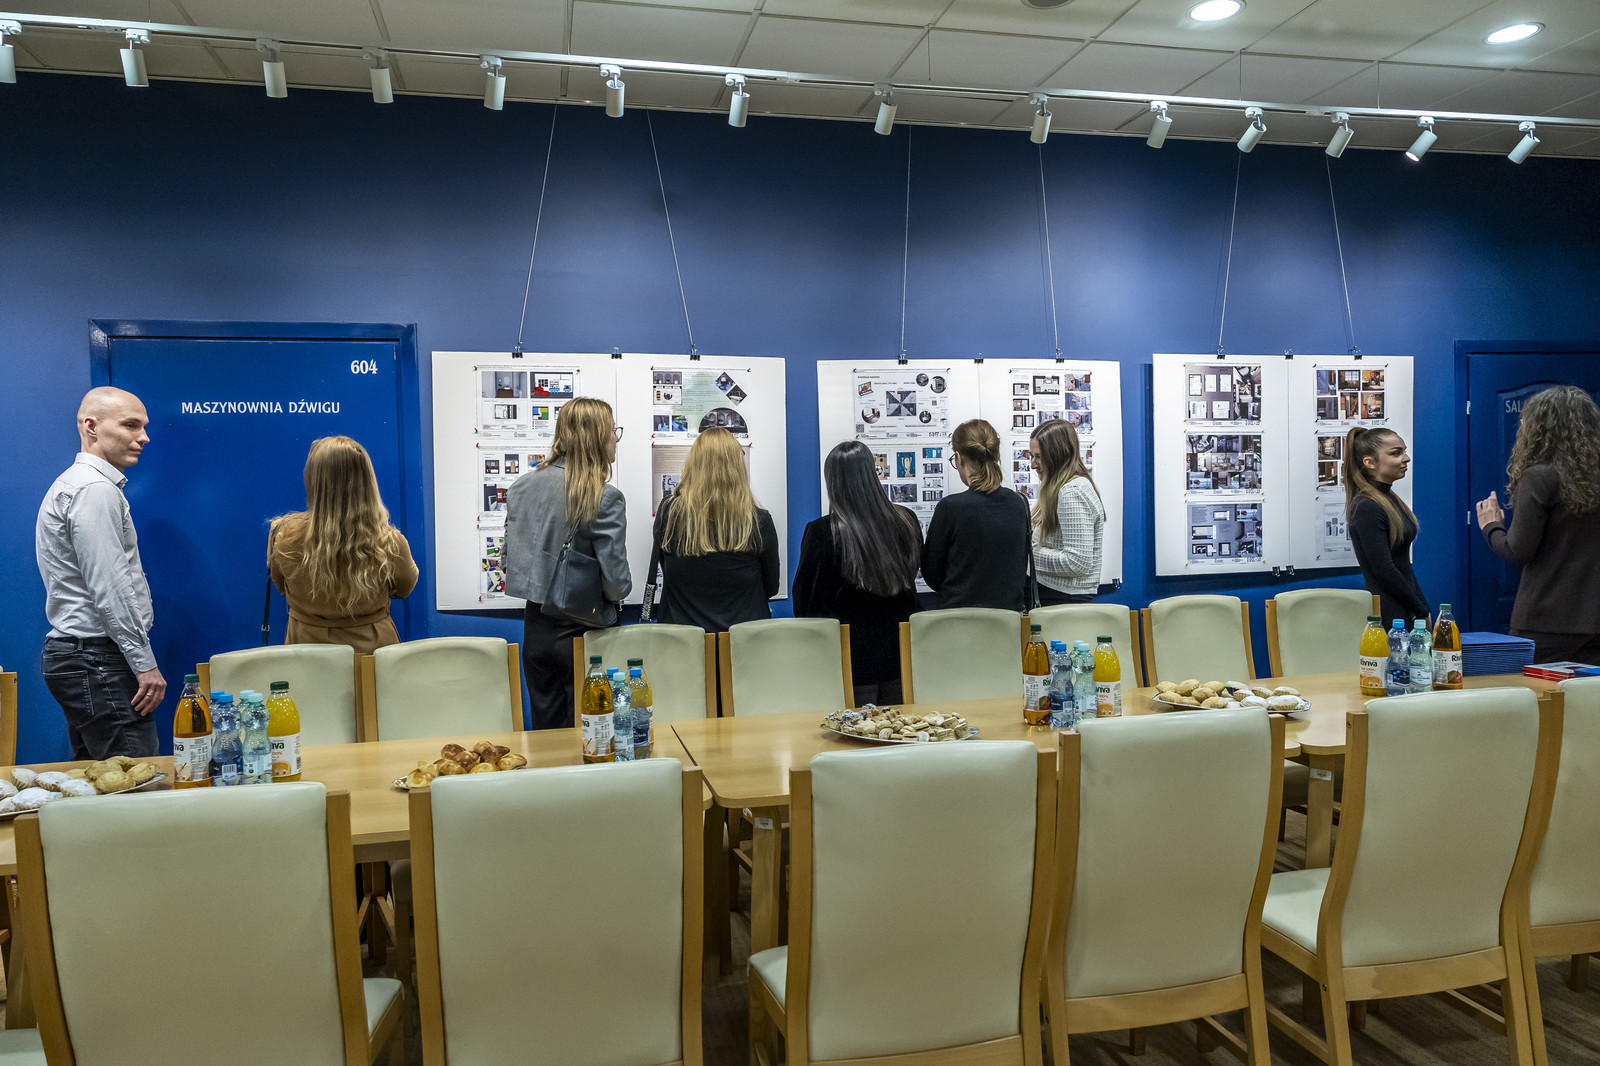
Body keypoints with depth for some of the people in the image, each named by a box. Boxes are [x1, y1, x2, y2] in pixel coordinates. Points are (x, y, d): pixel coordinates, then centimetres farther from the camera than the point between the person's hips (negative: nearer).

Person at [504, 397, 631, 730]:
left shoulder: (522, 486, 0)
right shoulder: (606, 498, -16)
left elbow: (510, 562, 7)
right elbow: (616, 583, -17)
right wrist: (620, 591, 4)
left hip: (537, 629, 5)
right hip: (584, 633, -5)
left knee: (547, 735, 15)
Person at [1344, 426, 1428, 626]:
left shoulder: (1391, 499, 13)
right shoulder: (1367, 508, -14)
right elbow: (1384, 570, -17)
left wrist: (1423, 607, 11)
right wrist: (1421, 611, -9)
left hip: (1405, 613, 9)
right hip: (1388, 617, -9)